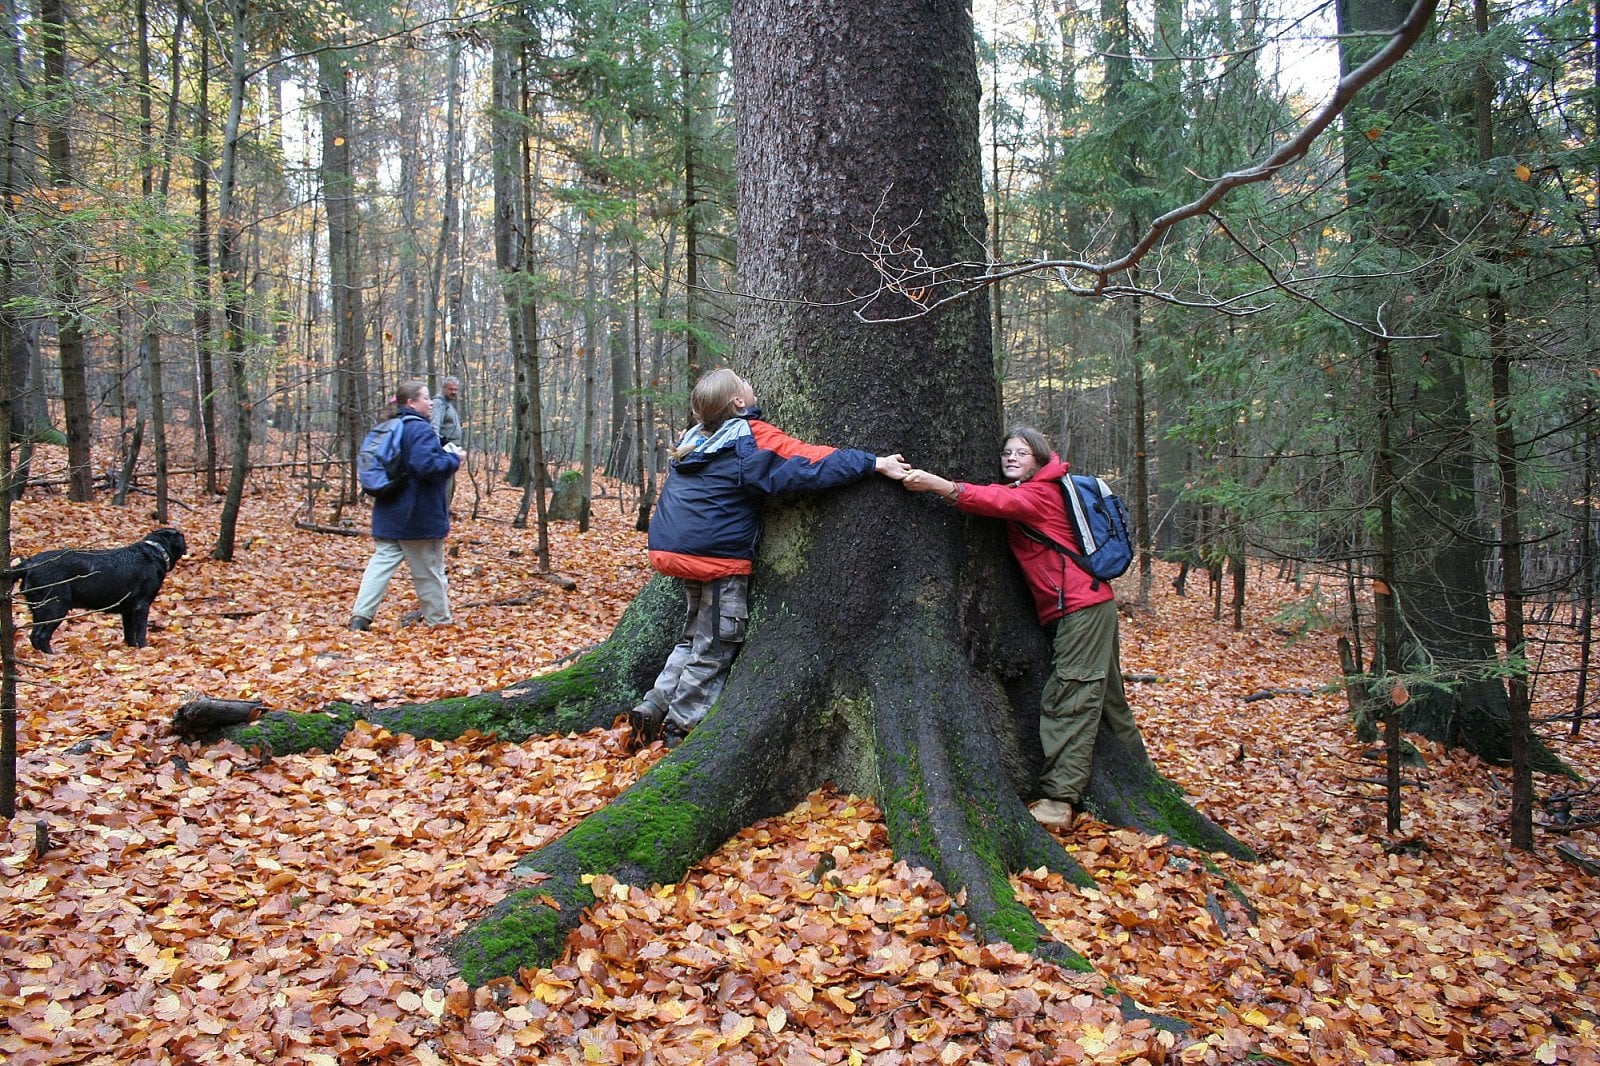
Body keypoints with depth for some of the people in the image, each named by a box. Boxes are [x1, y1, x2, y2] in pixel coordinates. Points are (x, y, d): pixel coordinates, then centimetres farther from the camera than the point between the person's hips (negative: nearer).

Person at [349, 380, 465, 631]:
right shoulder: (421, 429, -17)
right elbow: (426, 465, -30)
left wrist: (442, 453, 14)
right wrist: (453, 458, -14)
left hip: (389, 514, 8)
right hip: (420, 515, -8)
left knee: (382, 561, 5)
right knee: (429, 570, 5)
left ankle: (361, 616, -5)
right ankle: (439, 620, 18)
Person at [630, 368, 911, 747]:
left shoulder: (695, 438, 10)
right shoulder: (752, 438, -12)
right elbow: (809, 463, -18)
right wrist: (874, 462, -18)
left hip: (677, 548, 8)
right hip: (718, 555, -8)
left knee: (697, 634, 23)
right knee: (713, 649, 6)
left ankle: (655, 706, 19)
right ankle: (681, 727, 13)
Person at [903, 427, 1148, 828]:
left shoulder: (1040, 493, -11)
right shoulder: (1025, 496, 20)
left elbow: (1000, 501, -27)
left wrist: (938, 485, -38)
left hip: (1083, 606, -10)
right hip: (1086, 605, 10)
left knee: (1069, 700, -12)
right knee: (1105, 697, 19)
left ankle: (1060, 799, -13)